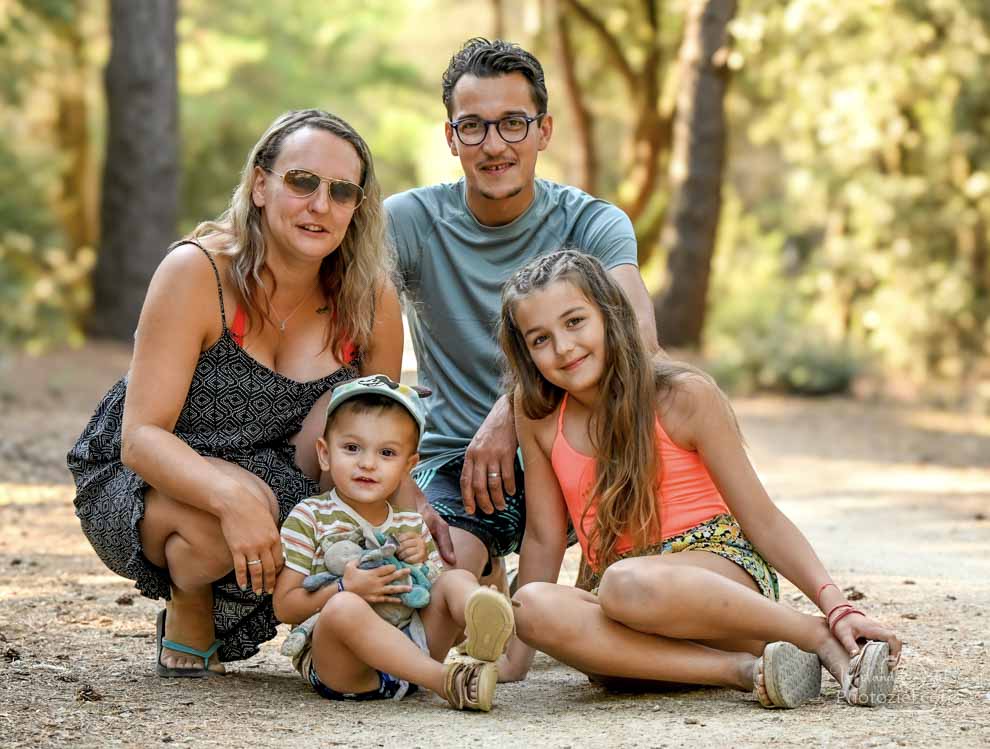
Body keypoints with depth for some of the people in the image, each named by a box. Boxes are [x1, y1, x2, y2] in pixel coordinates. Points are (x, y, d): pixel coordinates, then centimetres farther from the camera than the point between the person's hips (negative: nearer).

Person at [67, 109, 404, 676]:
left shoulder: (371, 299, -10)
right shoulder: (197, 272, -22)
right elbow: (141, 437, -27)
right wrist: (233, 497, -46)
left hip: (282, 484, 4)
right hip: (134, 482, -3)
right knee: (237, 511, -38)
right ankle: (186, 625, -2)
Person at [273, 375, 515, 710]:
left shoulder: (411, 525, 18)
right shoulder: (309, 517, 3)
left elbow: (430, 593, 22)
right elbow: (285, 606, -3)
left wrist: (422, 562, 0)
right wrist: (346, 589, -18)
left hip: (409, 649, 5)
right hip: (336, 664, -5)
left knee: (457, 580, -11)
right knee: (344, 607, -35)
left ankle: (482, 624, -50)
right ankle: (446, 680, -44)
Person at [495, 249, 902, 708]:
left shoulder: (684, 395, -5)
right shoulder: (537, 414, 5)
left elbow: (762, 519, -3)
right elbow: (544, 538, 11)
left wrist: (835, 606, -15)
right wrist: (514, 659, 8)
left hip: (723, 568, -4)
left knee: (628, 584, -40)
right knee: (535, 606, -32)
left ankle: (824, 640, -22)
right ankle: (744, 669, -30)